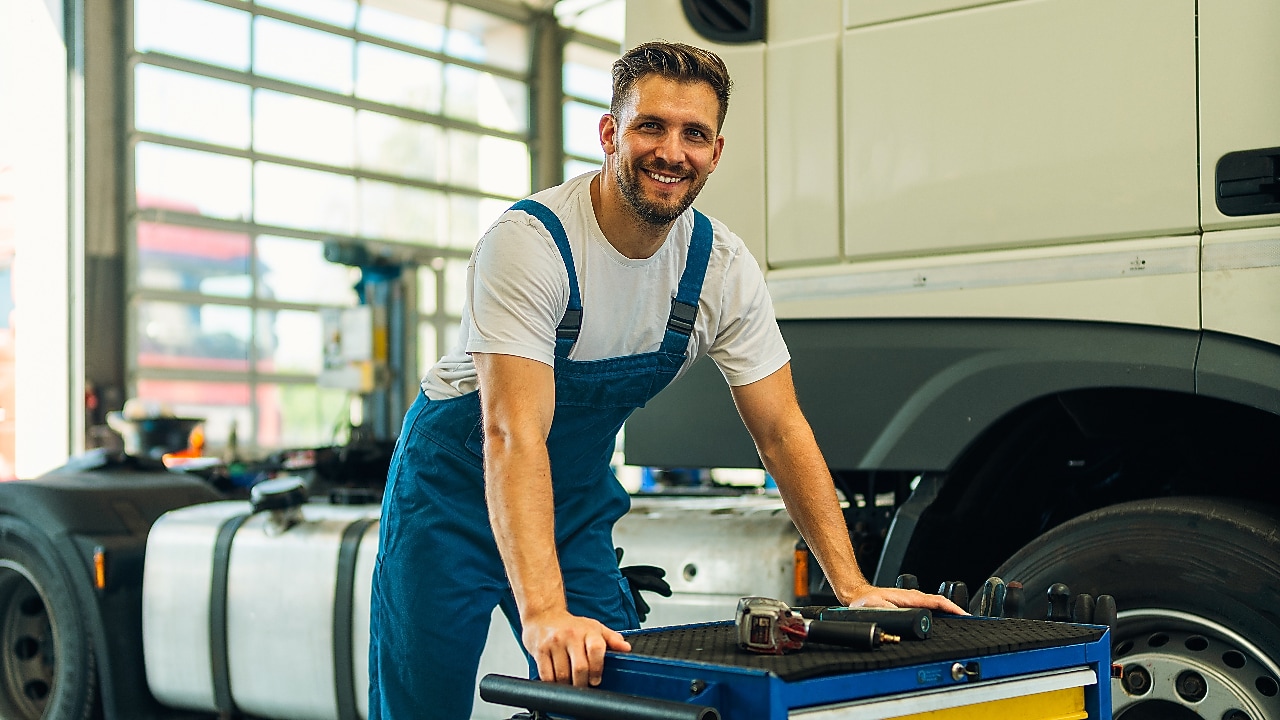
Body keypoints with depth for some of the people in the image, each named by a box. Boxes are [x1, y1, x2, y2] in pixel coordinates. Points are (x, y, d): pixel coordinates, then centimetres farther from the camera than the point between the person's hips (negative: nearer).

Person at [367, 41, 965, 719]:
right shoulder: (530, 240, -29)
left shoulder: (724, 269, -13)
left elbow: (783, 433, -7)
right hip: (459, 484, -4)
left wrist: (854, 587, -15)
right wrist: (543, 613, -49)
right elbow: (513, 436, -37)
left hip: (580, 496, 4)